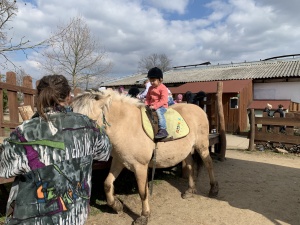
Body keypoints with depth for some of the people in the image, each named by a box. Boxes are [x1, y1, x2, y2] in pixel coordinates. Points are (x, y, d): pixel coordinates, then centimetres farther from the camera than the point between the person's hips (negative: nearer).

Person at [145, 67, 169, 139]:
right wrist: (146, 105, -1)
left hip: (161, 106, -8)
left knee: (159, 112, -35)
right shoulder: (150, 88, 15)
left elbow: (163, 100, -18)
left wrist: (155, 106, -25)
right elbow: (148, 98, 18)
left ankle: (163, 130, -39)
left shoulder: (163, 88, -10)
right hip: (151, 106, 8)